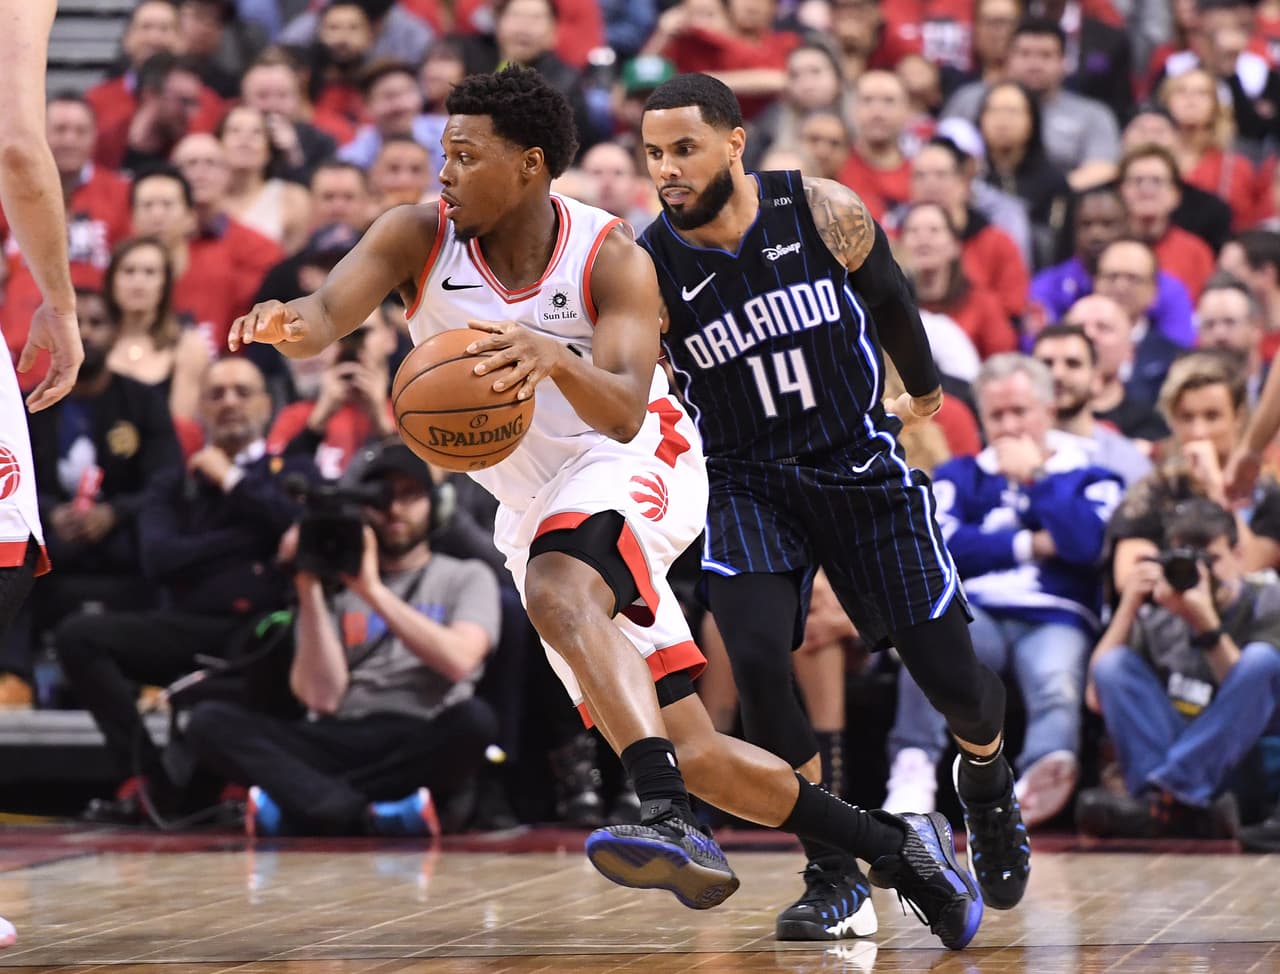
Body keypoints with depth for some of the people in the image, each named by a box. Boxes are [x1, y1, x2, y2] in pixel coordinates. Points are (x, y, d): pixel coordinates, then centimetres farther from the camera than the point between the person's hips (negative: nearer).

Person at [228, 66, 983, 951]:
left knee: (559, 588, -40)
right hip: (536, 506, 5)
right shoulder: (418, 239, -9)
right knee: (696, 758, 3)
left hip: (637, 464, -5)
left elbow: (622, 413, -31)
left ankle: (673, 824, -50)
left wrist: (556, 359, -52)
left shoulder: (610, 258, -19)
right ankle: (895, 847, 19)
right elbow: (328, 317, -24)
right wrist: (286, 325, -48)